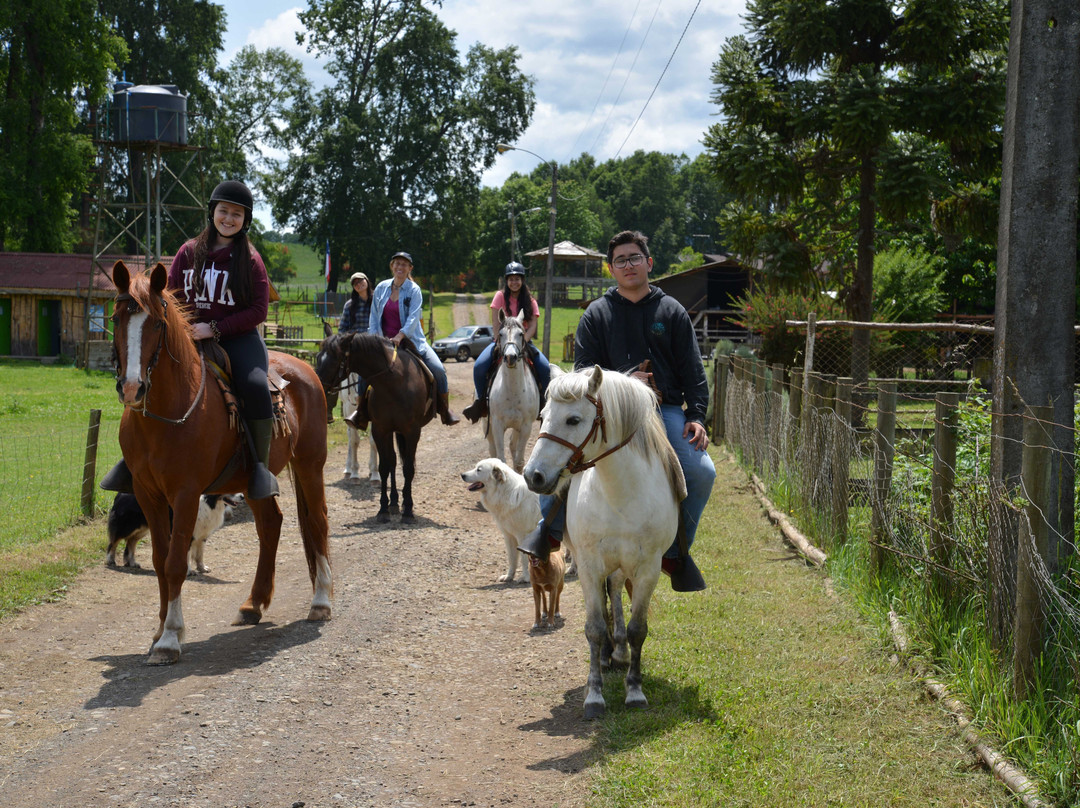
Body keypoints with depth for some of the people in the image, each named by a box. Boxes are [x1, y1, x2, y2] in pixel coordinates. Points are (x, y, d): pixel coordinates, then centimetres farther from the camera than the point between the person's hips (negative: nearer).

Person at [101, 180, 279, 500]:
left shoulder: (250, 259, 0)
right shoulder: (189, 252, 9)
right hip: (193, 338, 4)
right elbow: (173, 298, 13)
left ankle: (261, 465, -21)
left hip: (239, 338, -3)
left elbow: (259, 310, -6)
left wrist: (215, 328, -16)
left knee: (255, 386, -33)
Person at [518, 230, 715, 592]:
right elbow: (584, 371, 5)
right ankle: (550, 528, -1)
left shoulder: (672, 311, 11)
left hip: (666, 410, 1)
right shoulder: (596, 314, 10)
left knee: (702, 471, -20)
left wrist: (696, 416, -6)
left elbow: (693, 371, 8)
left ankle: (676, 550, 1)